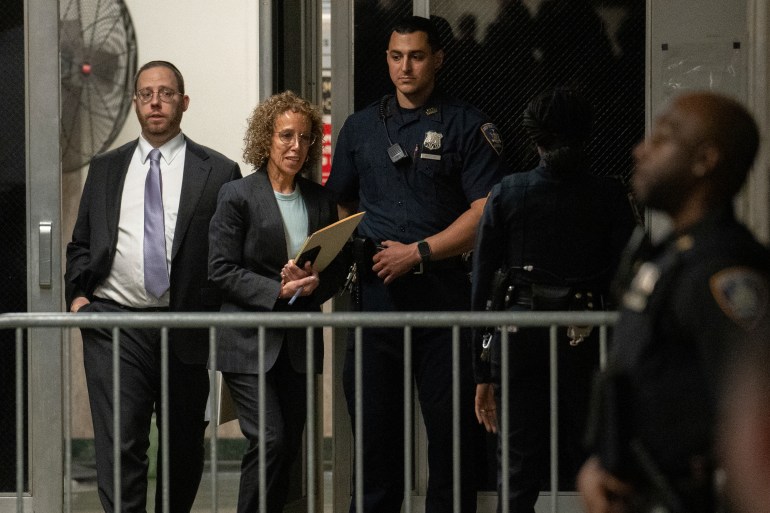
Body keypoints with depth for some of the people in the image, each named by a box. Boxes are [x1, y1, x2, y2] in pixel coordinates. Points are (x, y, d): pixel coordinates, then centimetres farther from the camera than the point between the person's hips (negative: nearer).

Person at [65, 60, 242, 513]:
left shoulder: (218, 172, 6)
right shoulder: (105, 169, 14)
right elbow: (80, 243, 19)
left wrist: (220, 319, -6)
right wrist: (78, 293, 2)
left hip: (187, 329, 0)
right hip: (114, 322, 0)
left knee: (184, 446, 10)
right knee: (119, 445, -12)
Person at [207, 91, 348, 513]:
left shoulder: (320, 200, 10)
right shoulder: (237, 196, -4)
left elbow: (339, 267, 14)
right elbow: (221, 270, -9)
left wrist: (315, 284, -9)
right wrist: (279, 291, -18)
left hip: (300, 342, 5)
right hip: (250, 341, -5)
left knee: (290, 446, 7)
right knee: (269, 441, -15)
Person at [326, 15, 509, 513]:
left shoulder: (467, 126, 0)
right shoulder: (360, 127, 15)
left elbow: (485, 211, -7)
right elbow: (341, 205, 23)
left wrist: (418, 252, -12)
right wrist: (357, 248, 6)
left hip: (443, 290, -4)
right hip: (376, 293, 4)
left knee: (451, 426, -1)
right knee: (374, 421, 6)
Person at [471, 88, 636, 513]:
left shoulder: (506, 194, 2)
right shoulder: (610, 197, 0)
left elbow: (482, 286, 2)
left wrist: (483, 373, 7)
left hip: (520, 340, 1)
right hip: (587, 345, 0)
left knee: (519, 477, 4)